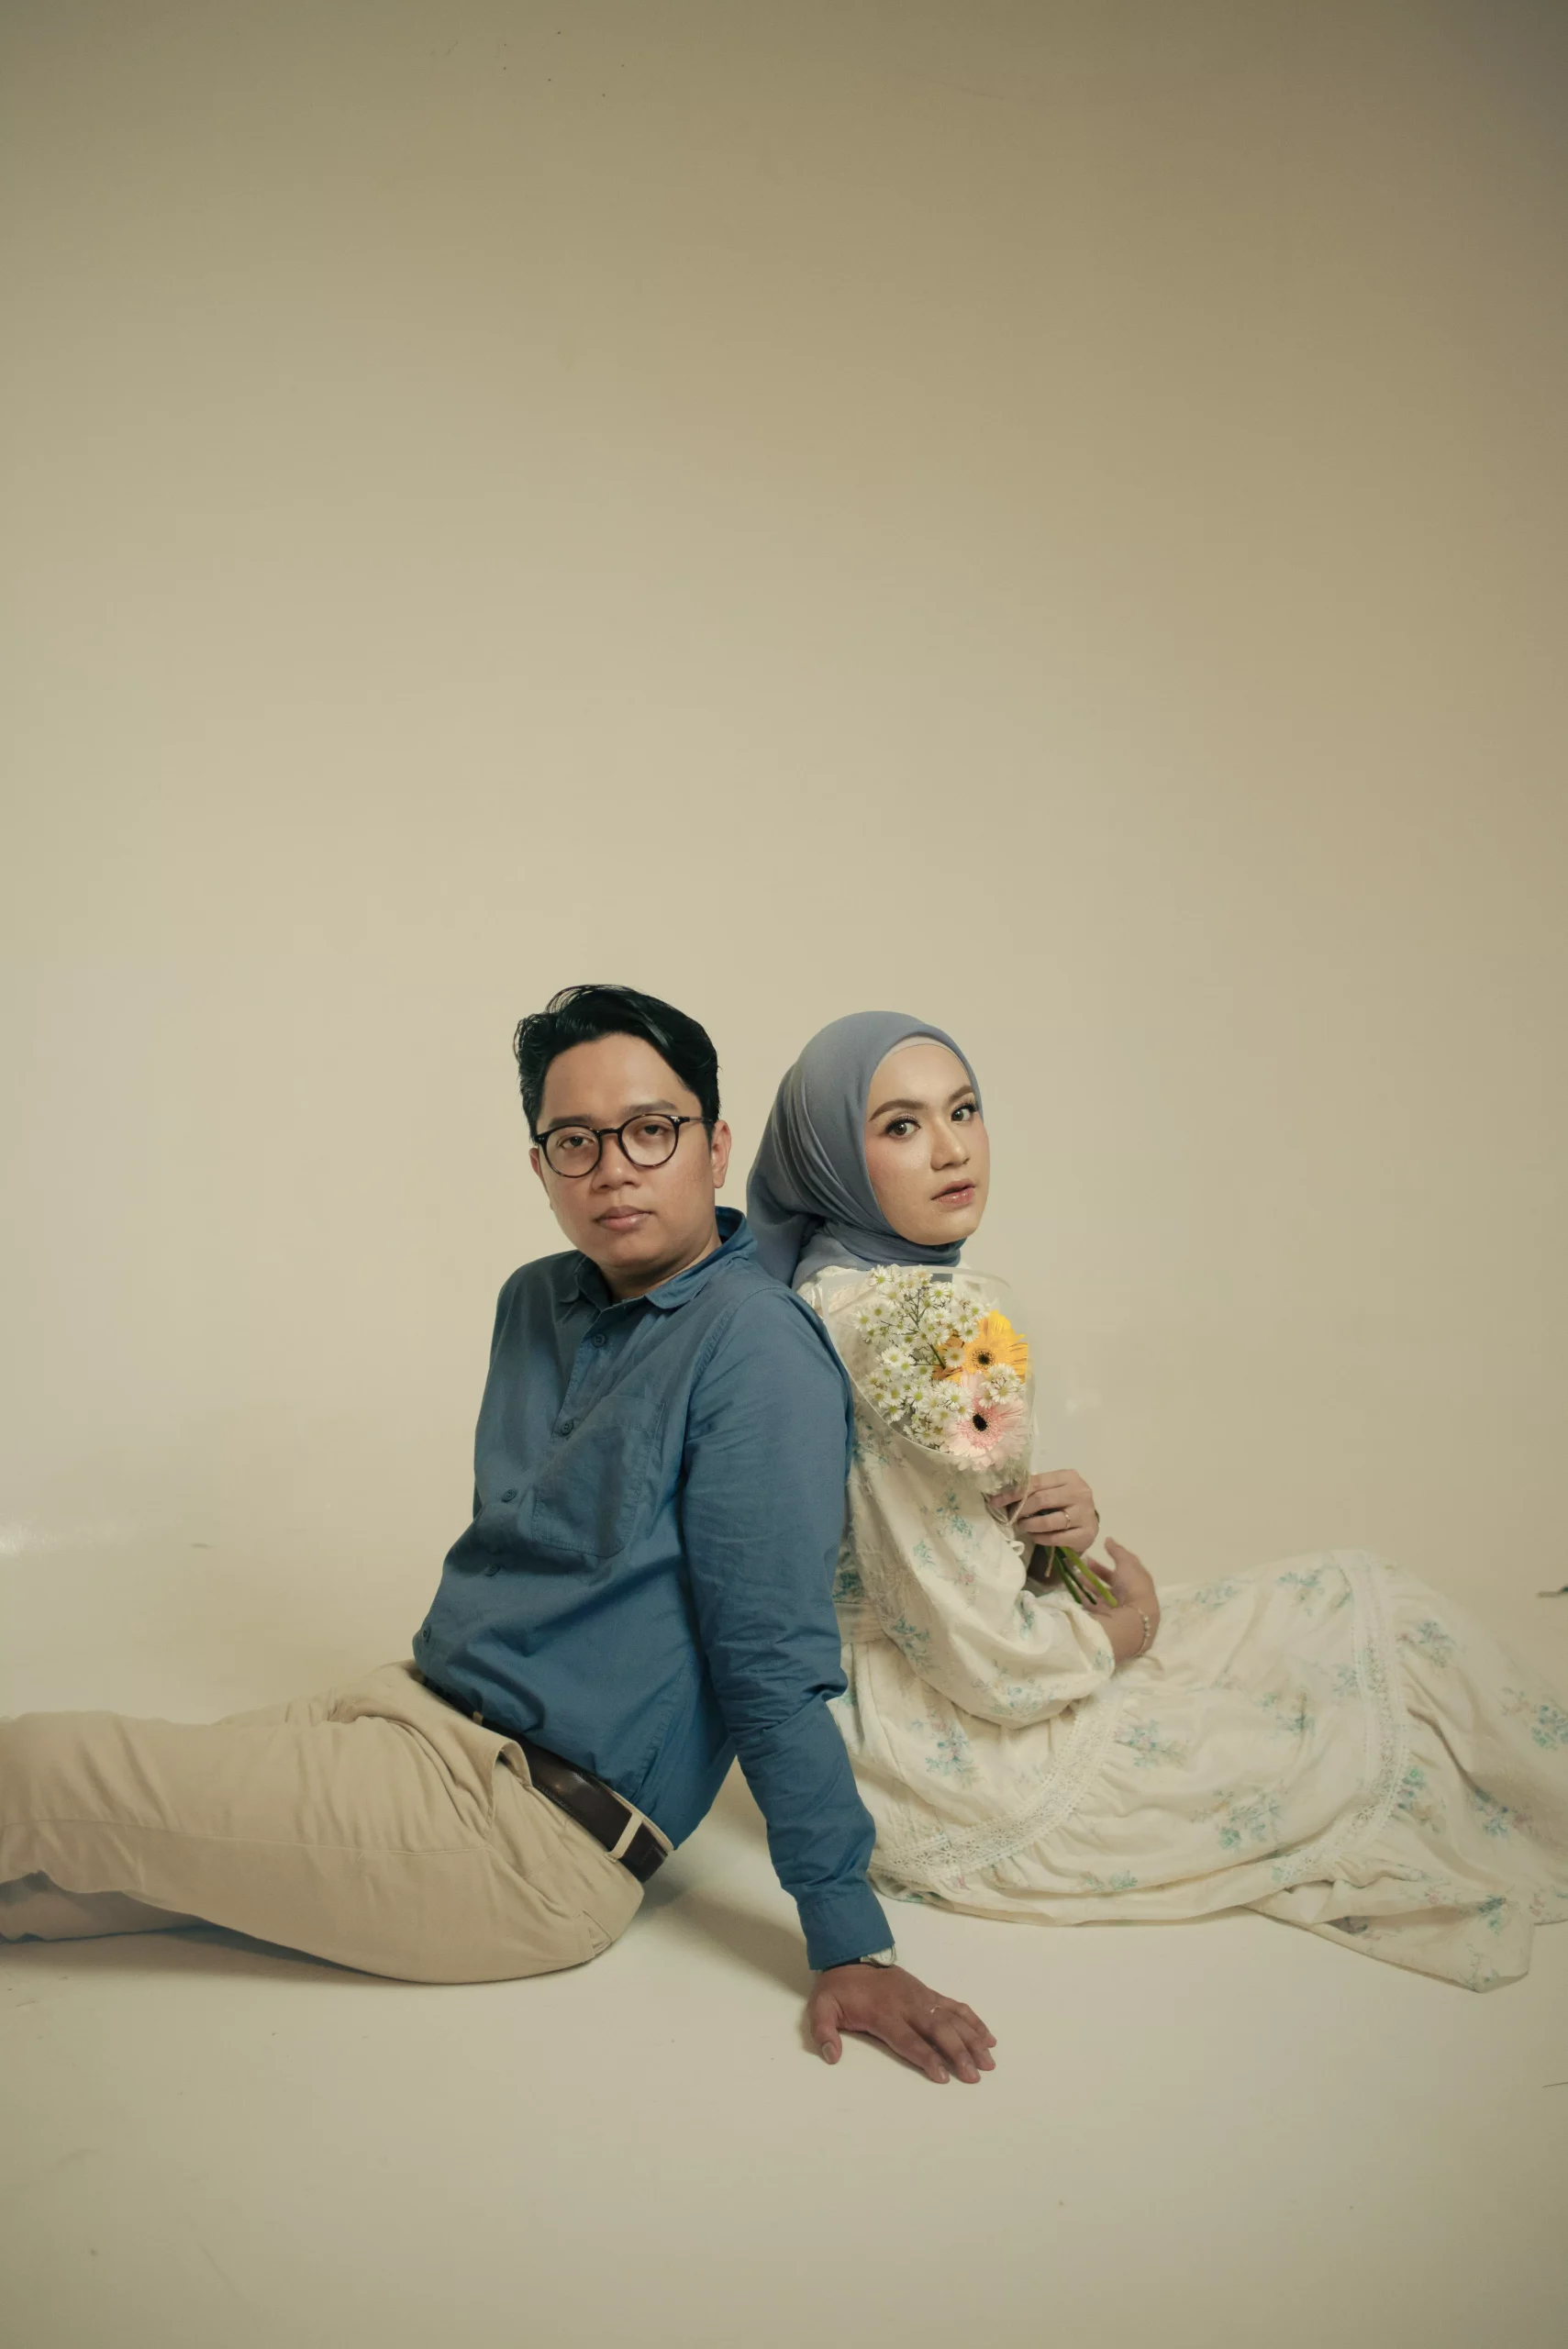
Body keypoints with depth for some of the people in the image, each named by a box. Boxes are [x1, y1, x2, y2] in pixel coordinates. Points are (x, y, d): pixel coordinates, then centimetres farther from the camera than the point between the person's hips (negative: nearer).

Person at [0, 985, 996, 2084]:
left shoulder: (754, 1345, -18)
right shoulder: (536, 1303, 8)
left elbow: (776, 1665, -20)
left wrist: (851, 1942, -18)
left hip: (534, 1833, -7)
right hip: (416, 1707, 8)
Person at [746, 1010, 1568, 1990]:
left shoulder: (844, 1283, 3)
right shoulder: (894, 1331, -27)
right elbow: (991, 1662, -25)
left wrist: (1055, 1513, -6)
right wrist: (1122, 1630, -5)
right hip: (947, 1755, -9)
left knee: (1356, 1598, 11)